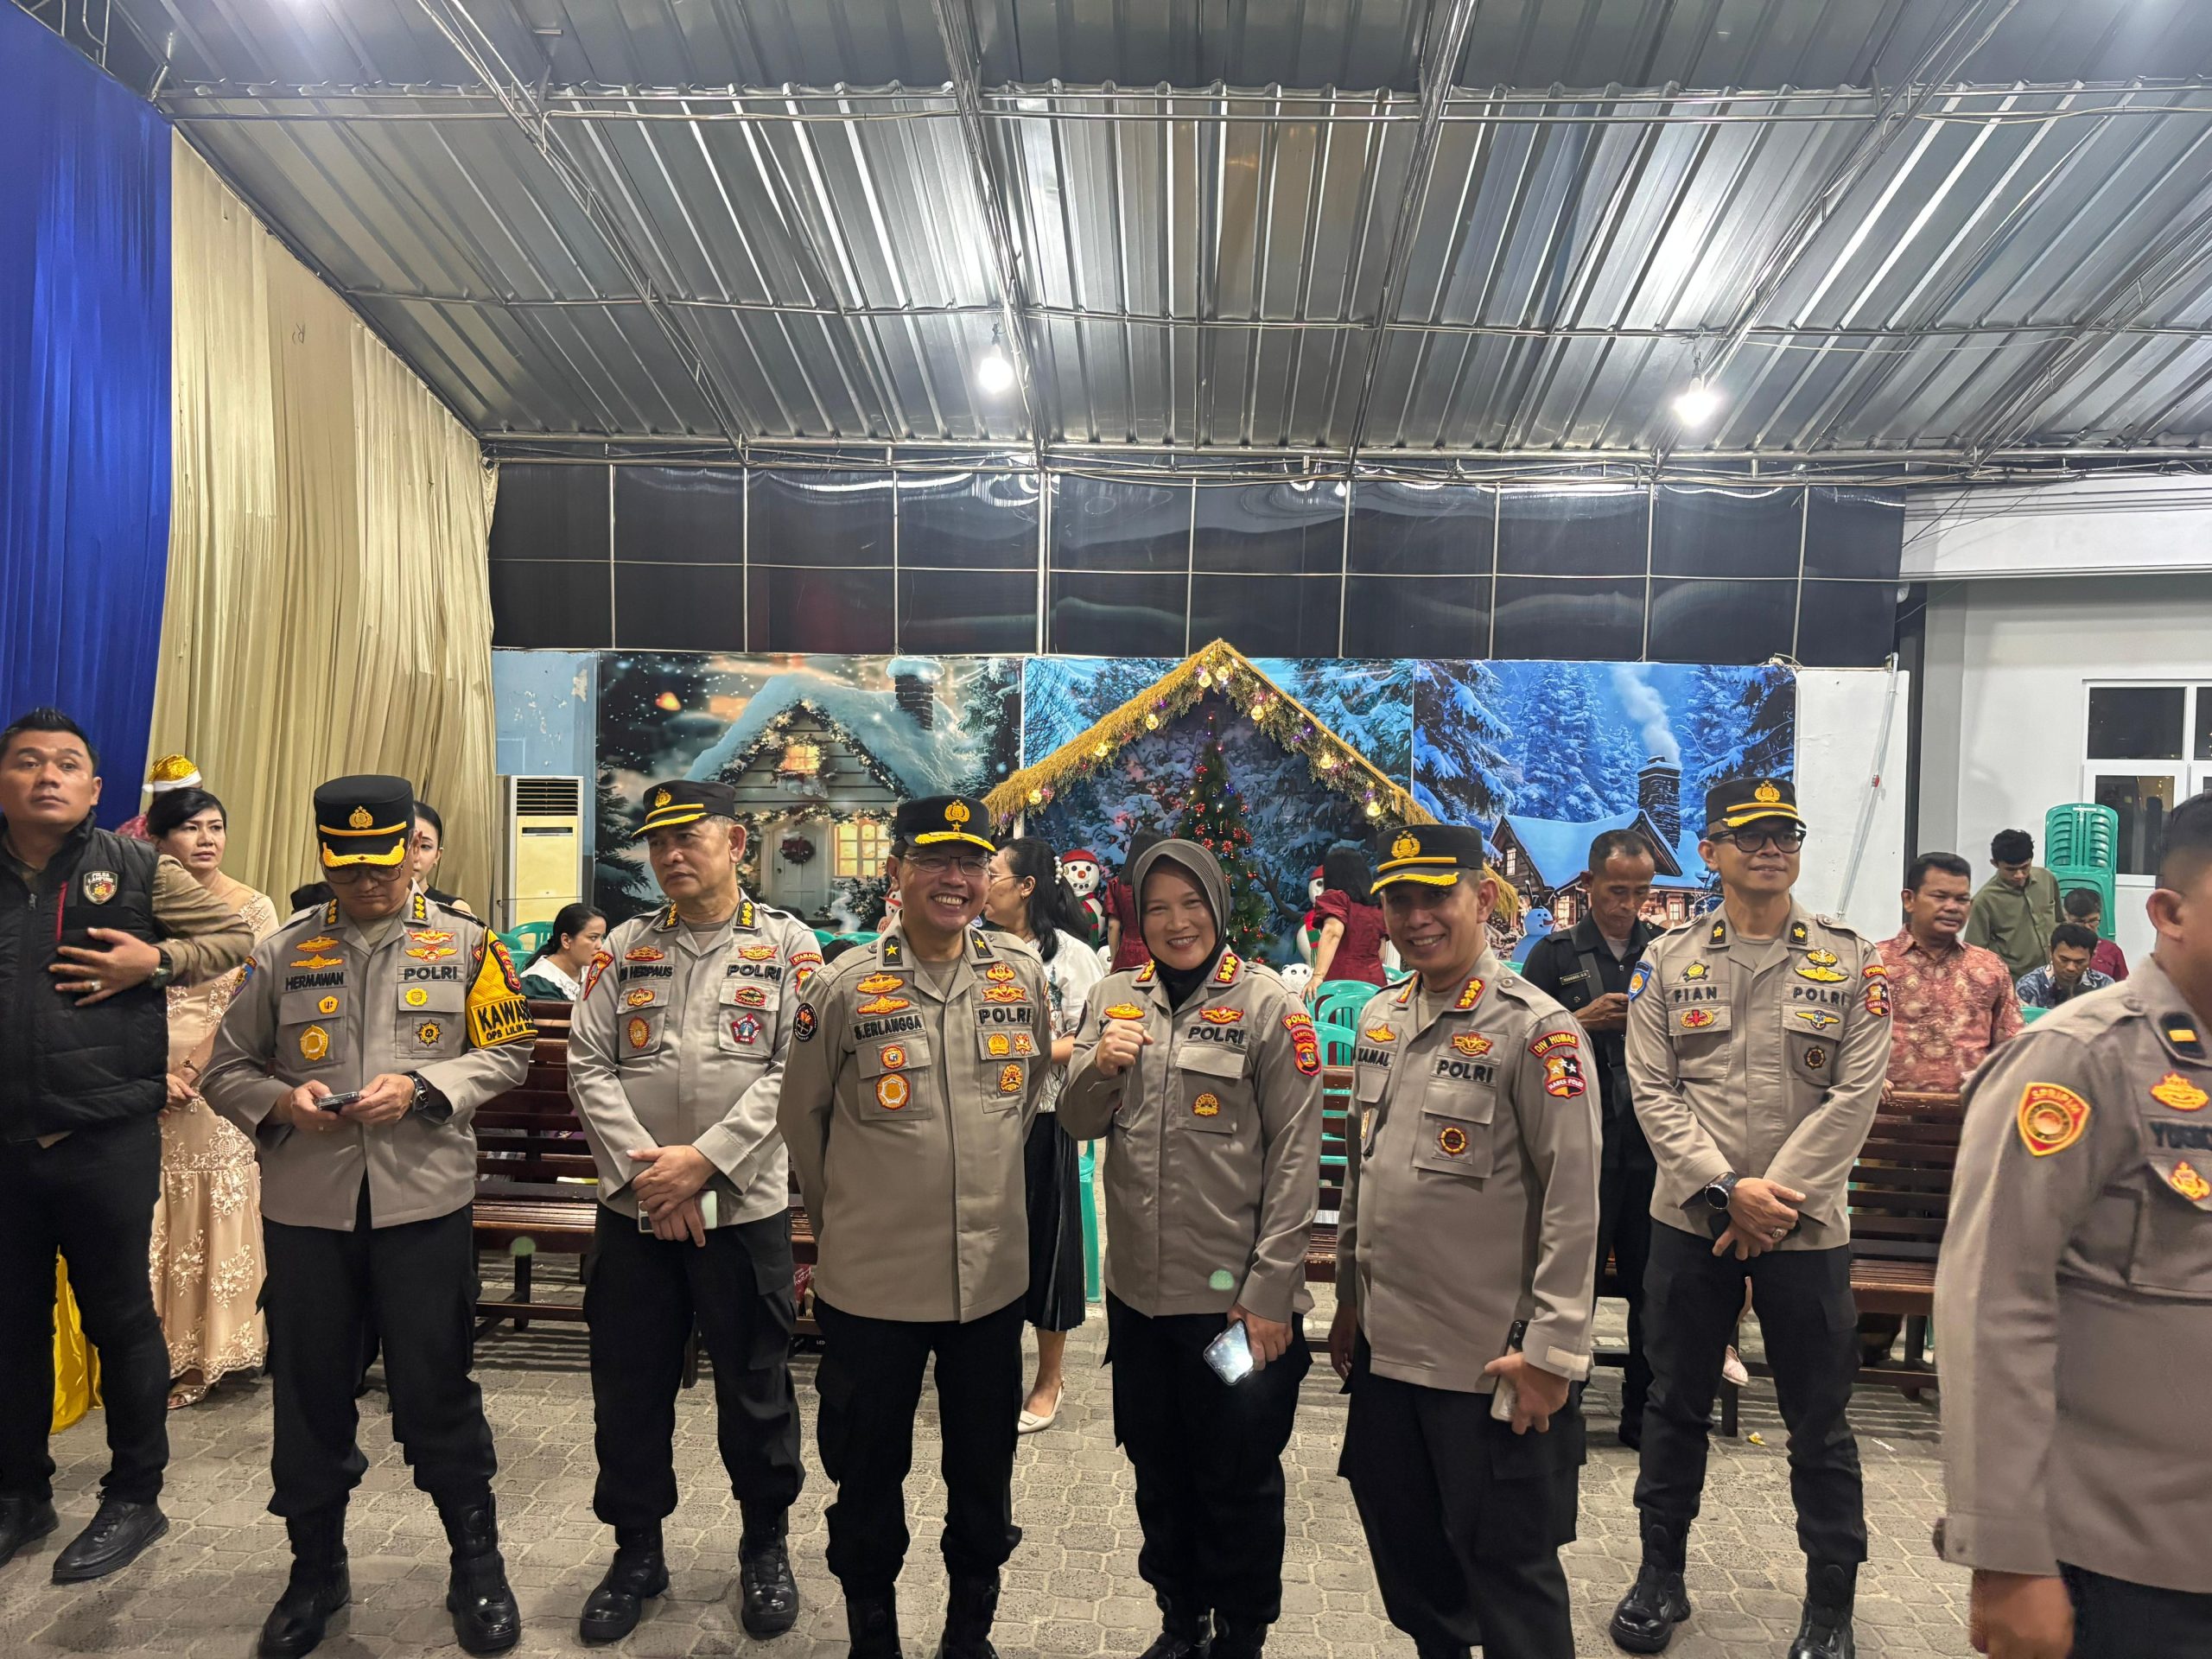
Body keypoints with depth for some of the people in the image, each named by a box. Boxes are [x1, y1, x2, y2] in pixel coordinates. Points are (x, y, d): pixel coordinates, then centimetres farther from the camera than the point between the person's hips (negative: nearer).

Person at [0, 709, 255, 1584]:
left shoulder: (135, 869, -2)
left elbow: (235, 935, 4)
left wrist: (155, 962, -11)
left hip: (107, 1141, -3)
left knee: (120, 1318, 8)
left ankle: (135, 1498, 22)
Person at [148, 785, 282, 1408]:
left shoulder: (253, 907, 0)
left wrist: (195, 1068, -11)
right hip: (151, 1084, 2)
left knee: (217, 1212, 2)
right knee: (155, 1215, 5)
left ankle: (208, 1352, 12)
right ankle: (166, 1351, 15)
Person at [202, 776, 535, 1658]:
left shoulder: (465, 944, 1)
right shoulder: (283, 952, 6)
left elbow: (507, 1051, 1)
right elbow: (226, 1069, 9)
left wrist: (421, 1087, -14)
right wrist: (279, 1102, -12)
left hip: (423, 1203, -2)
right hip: (305, 1206, 2)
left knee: (435, 1390, 6)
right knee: (309, 1394, 14)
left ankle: (477, 1563, 24)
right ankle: (315, 1569, 34)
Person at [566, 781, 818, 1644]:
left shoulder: (787, 945, -2)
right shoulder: (626, 946, 7)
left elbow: (796, 1071, -10)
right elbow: (589, 1064, 0)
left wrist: (704, 1160, -17)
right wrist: (648, 1172, -11)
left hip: (746, 1207, -2)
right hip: (633, 1208, 3)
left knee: (755, 1385, 9)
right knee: (629, 1386, 13)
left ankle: (765, 1546, 31)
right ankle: (637, 1550, 33)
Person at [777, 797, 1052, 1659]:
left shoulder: (1023, 974, -2)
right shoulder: (846, 985, -10)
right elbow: (802, 1118, 2)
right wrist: (846, 1221, 10)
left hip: (994, 1272, 3)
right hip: (871, 1278, -2)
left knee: (984, 1470, 17)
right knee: (868, 1469, 14)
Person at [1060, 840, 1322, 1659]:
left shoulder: (1268, 1004, -9)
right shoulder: (1115, 997, 4)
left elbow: (1296, 1155, -10)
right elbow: (1079, 1124, 6)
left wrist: (1270, 1290, -12)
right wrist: (1102, 1067, -16)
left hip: (1237, 1296, -4)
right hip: (1139, 1285, 4)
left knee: (1238, 1482, 11)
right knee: (1159, 1471, 19)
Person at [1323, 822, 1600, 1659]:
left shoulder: (1536, 1029, -14)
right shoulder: (1379, 1019, 7)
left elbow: (1572, 1202, -15)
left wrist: (1551, 1351, -16)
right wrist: (1350, 1300, 16)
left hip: (1492, 1364, -6)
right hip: (1387, 1347, 7)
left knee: (1508, 1570, 9)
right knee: (1407, 1557, 20)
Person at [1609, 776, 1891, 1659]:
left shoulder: (1851, 961, 0)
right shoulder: (1667, 960, 2)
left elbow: (1855, 1094, -7)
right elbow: (1654, 1090, -3)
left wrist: (1778, 1199, -13)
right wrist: (1727, 1190, -14)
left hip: (1806, 1224, -1)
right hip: (1689, 1219, 1)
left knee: (1819, 1421, 9)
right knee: (1675, 1403, 13)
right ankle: (1660, 1573, 30)